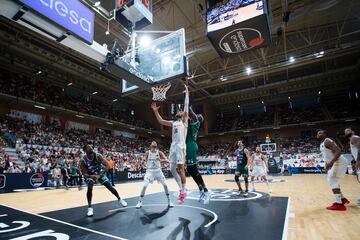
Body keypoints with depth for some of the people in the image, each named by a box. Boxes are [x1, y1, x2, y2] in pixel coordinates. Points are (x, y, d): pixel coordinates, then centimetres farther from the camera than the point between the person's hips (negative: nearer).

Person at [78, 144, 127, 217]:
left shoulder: (98, 156, -29)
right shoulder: (83, 161, -28)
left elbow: (107, 166, -30)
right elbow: (84, 173, -26)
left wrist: (99, 175, -41)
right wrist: (92, 176, -46)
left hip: (100, 173, 1)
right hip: (90, 175, -1)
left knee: (109, 186, -1)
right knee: (89, 189, -24)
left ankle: (119, 199, 17)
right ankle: (90, 207, -7)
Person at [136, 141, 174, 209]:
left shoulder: (159, 152, -6)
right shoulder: (147, 153, -6)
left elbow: (166, 160, -14)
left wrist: (160, 160, -33)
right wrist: (144, 160, -28)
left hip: (158, 170, 1)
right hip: (150, 171, -1)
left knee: (165, 185, -3)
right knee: (144, 186, -12)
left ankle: (169, 201, 14)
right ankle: (140, 202, 6)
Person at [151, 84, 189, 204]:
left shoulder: (184, 121, 8)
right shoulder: (173, 123, 23)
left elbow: (186, 106, 0)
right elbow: (161, 121, 24)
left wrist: (187, 93, 0)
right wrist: (156, 111, 17)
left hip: (180, 146, -7)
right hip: (173, 147, 7)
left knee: (180, 169, -7)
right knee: (172, 169, 7)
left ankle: (184, 191, 4)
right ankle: (181, 188, 21)